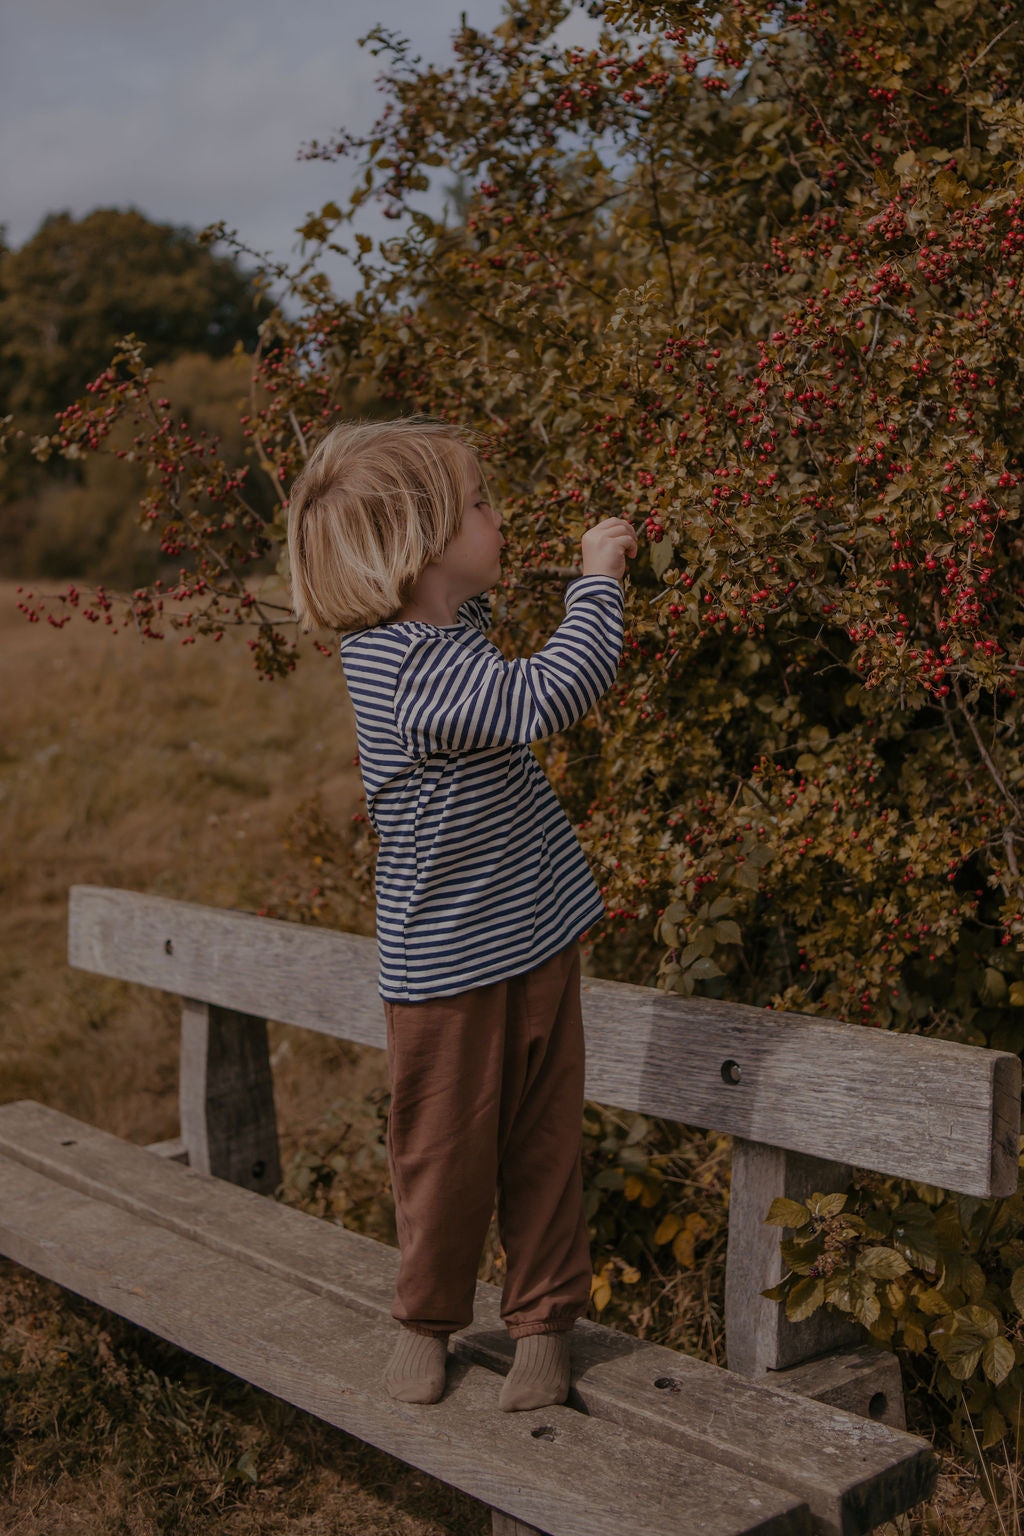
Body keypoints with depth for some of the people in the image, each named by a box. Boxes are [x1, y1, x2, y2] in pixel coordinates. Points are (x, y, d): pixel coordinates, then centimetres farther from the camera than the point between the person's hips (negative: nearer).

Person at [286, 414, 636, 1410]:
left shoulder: (443, 629, 4)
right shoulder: (411, 672, -26)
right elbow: (554, 694, -34)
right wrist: (597, 577, -22)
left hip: (532, 935, 8)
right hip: (447, 964, -8)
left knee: (544, 1141, 14)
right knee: (447, 1151, 10)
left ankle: (543, 1320, 30)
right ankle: (426, 1320, 32)